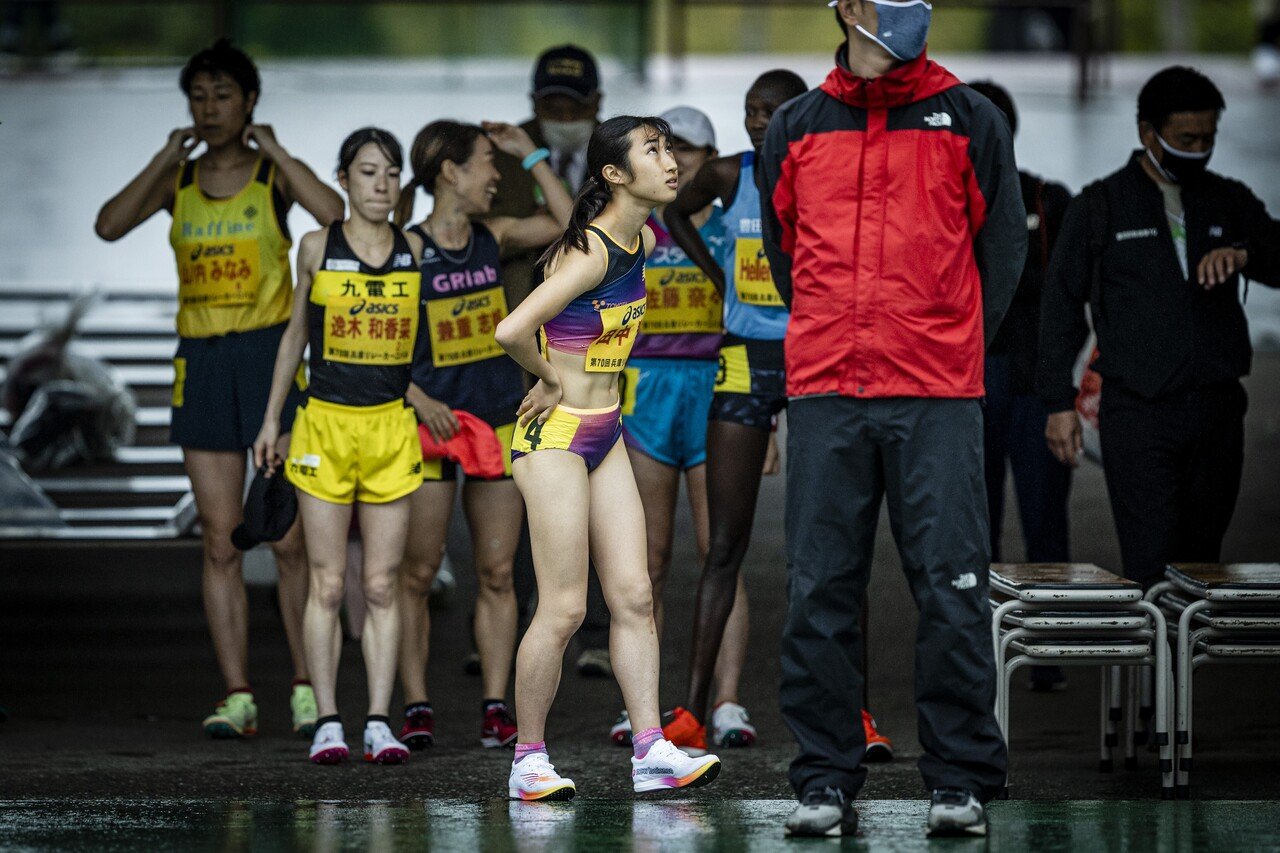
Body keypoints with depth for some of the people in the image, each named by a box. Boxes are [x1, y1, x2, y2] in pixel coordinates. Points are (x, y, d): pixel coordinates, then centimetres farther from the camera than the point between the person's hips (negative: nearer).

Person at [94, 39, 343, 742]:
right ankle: (236, 697, 5)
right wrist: (165, 159, -5)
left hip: (270, 354, -3)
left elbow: (333, 213, -19)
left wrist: (273, 149, -11)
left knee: (290, 538, -5)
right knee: (219, 543, 2)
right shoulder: (179, 180, 10)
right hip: (200, 365, 3)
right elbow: (109, 225, -5)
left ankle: (306, 690, 2)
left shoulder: (272, 175, 2)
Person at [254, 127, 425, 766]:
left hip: (392, 427, 1)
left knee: (381, 586, 1)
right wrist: (271, 419, 11)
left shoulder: (416, 251, 4)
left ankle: (379, 721, 2)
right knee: (326, 584, -1)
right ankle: (327, 722, 2)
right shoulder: (318, 248, 1)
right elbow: (296, 335, 11)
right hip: (325, 425, -1)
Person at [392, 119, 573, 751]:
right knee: (417, 574, 0)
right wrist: (420, 400, -17)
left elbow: (568, 223, 11)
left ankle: (496, 706, 7)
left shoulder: (493, 237, 7)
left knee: (497, 573, 4)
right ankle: (415, 708, 6)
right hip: (431, 424, -4)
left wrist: (531, 153, 7)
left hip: (498, 419, 4)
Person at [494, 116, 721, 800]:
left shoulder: (643, 242, 6)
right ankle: (528, 762, 4)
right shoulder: (590, 252, -21)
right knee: (564, 607, -6)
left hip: (605, 435, 8)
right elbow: (512, 331, -31)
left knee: (634, 595, 3)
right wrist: (550, 380, -13)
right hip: (556, 437, -8)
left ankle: (652, 753, 2)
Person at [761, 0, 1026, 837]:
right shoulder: (796, 129, 11)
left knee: (952, 590, -3)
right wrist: (834, 342, 14)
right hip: (825, 392, 2)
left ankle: (961, 781, 3)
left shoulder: (970, 119, 6)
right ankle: (826, 782, 7)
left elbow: (1003, 245, 10)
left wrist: (956, 348, 8)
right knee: (822, 593, 1)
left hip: (938, 396, -1)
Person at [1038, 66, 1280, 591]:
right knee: (1151, 570, -12)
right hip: (1137, 414, -3)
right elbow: (1062, 306, 7)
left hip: (1216, 408, 3)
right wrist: (1059, 403, 1)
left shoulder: (1230, 203, 14)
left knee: (1202, 562, 5)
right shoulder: (1100, 207, 6)